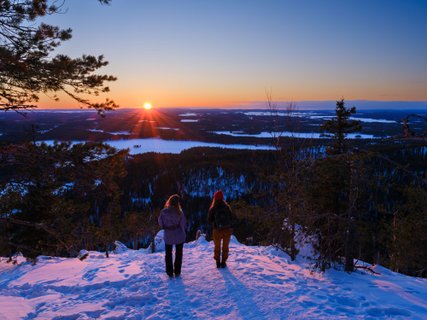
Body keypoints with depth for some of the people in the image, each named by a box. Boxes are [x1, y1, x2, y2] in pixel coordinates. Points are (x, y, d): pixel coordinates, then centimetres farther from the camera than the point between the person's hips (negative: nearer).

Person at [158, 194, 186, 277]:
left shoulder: (164, 212, -15)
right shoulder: (179, 212, -18)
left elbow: (160, 223, -5)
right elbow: (183, 224, -10)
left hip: (168, 236, 1)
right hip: (179, 236, -1)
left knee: (168, 254, 18)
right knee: (178, 253, 15)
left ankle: (170, 272, 20)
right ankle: (177, 272, 18)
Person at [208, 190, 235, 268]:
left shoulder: (213, 209, -9)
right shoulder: (227, 207, -6)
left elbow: (209, 221, -4)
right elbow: (232, 219, -2)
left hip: (217, 230, -1)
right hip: (227, 230, 1)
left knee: (217, 247, 18)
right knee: (225, 247, 17)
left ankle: (218, 262, 20)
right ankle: (223, 262, 17)